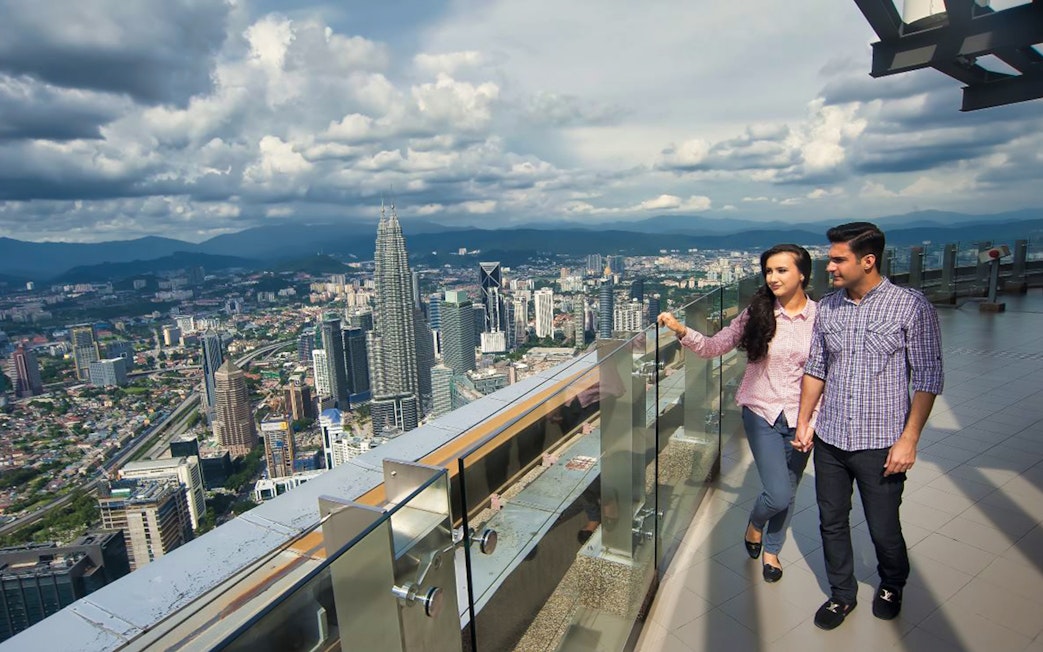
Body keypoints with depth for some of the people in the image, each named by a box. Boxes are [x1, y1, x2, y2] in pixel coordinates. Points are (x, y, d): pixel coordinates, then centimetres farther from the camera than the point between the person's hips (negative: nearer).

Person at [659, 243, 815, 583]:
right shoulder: (757, 313, -6)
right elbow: (714, 346, -8)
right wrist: (682, 331, -24)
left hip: (801, 419, 1)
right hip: (762, 414, -1)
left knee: (787, 494, 15)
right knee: (778, 495, -7)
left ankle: (771, 549, 43)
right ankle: (755, 523, 30)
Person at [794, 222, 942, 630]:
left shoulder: (911, 306, -10)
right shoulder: (827, 307, 3)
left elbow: (927, 378, -8)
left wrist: (909, 439, -12)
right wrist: (804, 422, 9)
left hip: (880, 444, -4)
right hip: (829, 440, 4)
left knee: (884, 529, 12)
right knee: (832, 523, 14)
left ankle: (892, 586, 43)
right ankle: (842, 594, 36)